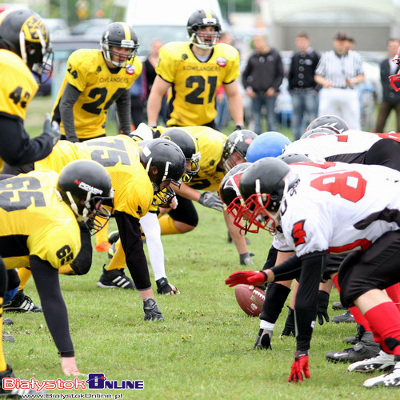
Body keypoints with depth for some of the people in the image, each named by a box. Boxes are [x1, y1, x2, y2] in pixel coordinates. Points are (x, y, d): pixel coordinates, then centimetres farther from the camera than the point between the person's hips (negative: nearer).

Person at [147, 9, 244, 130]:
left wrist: (240, 126, 2)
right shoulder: (174, 56, -13)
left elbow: (233, 95, 9)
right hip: (178, 124, -3)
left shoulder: (227, 57, -2)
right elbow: (157, 93, -9)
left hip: (207, 123, 3)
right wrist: (152, 126, -13)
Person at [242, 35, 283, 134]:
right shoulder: (253, 58, 7)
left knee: (271, 120, -3)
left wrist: (273, 88, -9)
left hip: (269, 94, -2)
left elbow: (280, 75, 3)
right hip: (255, 94, 2)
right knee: (256, 120, 3)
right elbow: (245, 75, 16)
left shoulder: (275, 55, 2)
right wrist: (247, 87, 1)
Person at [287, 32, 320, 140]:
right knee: (296, 119, 5)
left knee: (312, 118, -7)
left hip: (310, 92, -5)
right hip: (296, 93, 5)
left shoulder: (315, 56, 0)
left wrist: (316, 87, -10)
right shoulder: (294, 57, 14)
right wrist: (290, 88, 11)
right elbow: (290, 74, 22)